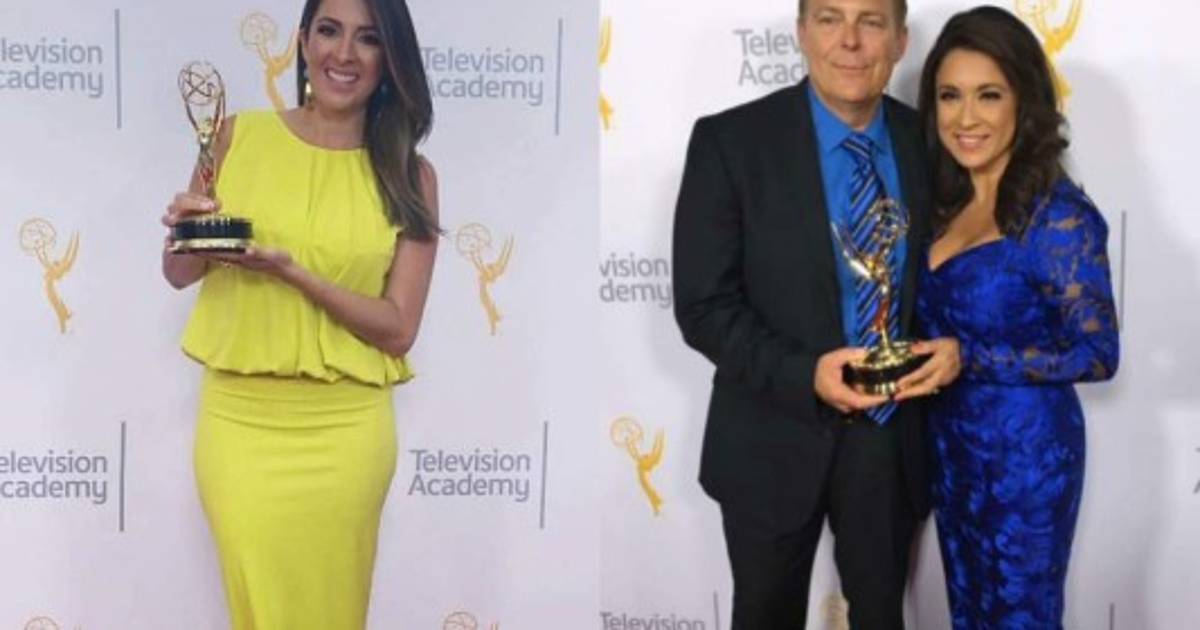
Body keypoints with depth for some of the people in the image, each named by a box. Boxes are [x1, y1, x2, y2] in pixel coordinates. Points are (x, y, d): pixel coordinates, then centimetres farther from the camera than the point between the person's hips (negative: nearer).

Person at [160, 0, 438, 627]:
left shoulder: (410, 176, -3)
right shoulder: (240, 136, 0)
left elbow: (398, 328, -7)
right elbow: (178, 274, 10)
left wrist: (292, 270, -19)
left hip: (346, 428, 0)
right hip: (239, 419, 1)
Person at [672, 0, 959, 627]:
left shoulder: (929, 143, -3)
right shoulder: (730, 141, -13)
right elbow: (703, 306, -14)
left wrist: (955, 342, -15)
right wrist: (804, 374, -27)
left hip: (891, 437, 3)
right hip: (777, 440, -2)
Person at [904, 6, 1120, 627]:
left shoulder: (1059, 214, -19)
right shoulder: (947, 202, 3)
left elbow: (1097, 353, -19)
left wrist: (969, 358, -23)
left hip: (1025, 450, -7)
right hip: (951, 443, 7)